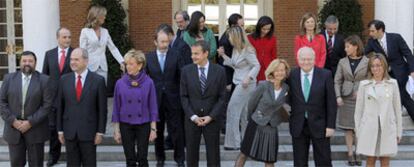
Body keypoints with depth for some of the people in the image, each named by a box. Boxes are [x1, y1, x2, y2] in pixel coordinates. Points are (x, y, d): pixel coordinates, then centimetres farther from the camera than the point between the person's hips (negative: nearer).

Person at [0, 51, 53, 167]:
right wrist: (13, 121, -9)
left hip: (35, 130, -2)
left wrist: (30, 122, -14)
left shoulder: (44, 80, -4)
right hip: (13, 128, 2)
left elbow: (47, 104, -8)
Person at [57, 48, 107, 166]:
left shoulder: (98, 80, -6)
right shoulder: (64, 80, 3)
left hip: (89, 132, -3)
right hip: (69, 132, 3)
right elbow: (60, 107, 7)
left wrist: (100, 132, -6)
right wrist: (60, 130, 5)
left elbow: (102, 109, -4)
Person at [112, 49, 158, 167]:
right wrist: (116, 130, 1)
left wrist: (153, 129, -5)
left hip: (143, 125, -1)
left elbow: (153, 107, -3)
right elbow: (116, 108, 2)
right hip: (126, 125, 1)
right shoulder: (120, 83, -4)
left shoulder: (148, 82, -7)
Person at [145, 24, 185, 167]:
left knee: (176, 130, 5)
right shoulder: (148, 57, 2)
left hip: (173, 99, -1)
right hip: (156, 99, 1)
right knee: (158, 131, 13)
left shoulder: (176, 55, -2)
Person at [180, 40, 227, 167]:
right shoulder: (186, 70, -2)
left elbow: (222, 97, -3)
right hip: (192, 119, 1)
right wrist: (193, 116, -10)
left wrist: (211, 116, -11)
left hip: (212, 119, -1)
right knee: (191, 152, 9)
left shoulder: (219, 71, -4)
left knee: (213, 153, 7)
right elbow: (184, 97, -1)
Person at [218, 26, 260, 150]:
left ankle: (233, 142, 0)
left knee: (232, 111, -7)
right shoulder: (235, 49, 10)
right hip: (239, 83, 9)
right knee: (245, 113, 14)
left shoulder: (247, 50, -16)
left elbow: (256, 66, -15)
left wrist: (249, 77, -27)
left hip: (246, 84, -9)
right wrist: (223, 55, 9)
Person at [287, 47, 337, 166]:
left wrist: (331, 125, -7)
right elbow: (289, 99, 7)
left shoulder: (325, 75, -5)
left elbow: (331, 103, -4)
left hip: (319, 125, -1)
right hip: (298, 126, 1)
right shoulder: (291, 75, -1)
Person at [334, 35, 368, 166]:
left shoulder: (367, 62, -2)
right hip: (346, 98, 2)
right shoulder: (342, 62, 4)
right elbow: (337, 81, 4)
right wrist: (338, 96, -8)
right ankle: (350, 153, 14)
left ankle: (358, 153, 15)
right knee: (348, 127, 5)